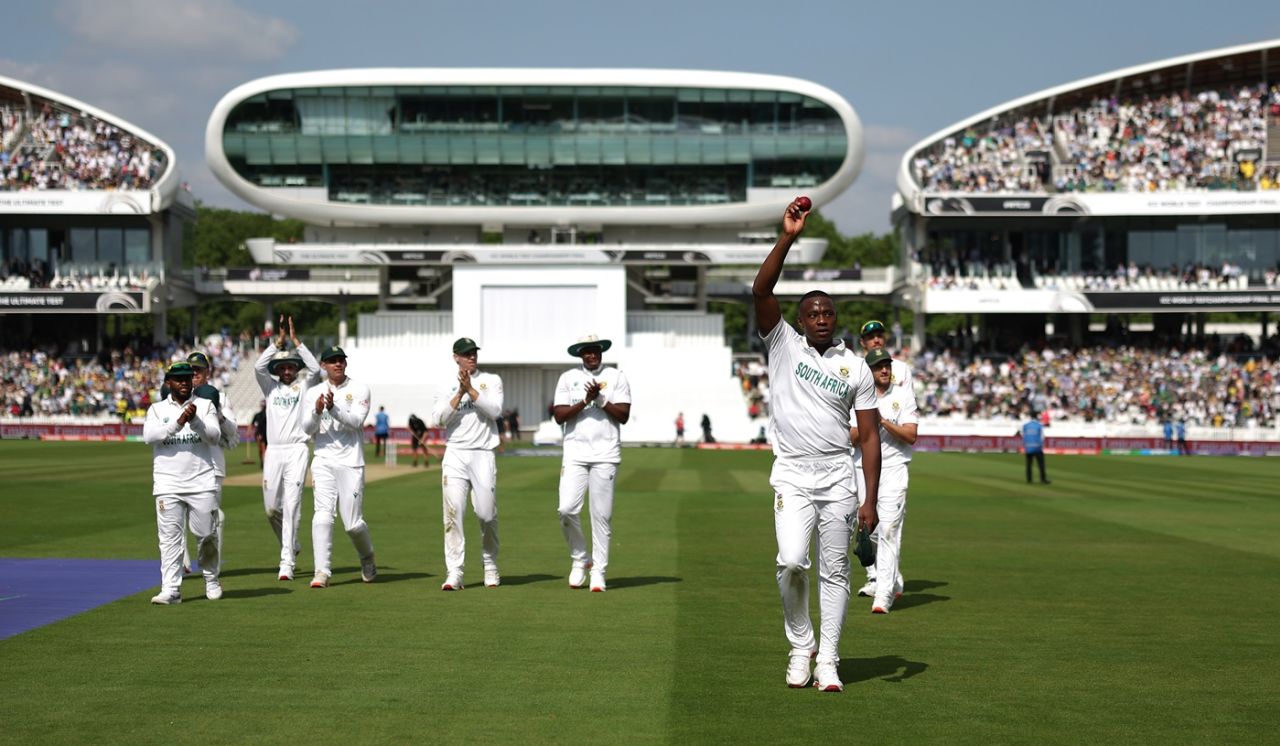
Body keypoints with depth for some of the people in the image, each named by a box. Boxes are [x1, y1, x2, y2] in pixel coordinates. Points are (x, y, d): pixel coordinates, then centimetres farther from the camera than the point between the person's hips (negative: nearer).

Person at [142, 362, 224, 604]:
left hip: (202, 483, 0)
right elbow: (149, 436, -9)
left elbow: (214, 437, -4)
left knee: (207, 535, 3)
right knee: (170, 538, -5)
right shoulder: (157, 409, 9)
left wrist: (195, 421, -21)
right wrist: (178, 423, -20)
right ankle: (170, 590, -7)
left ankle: (211, 580, 24)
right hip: (168, 485, 0)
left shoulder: (205, 405, 9)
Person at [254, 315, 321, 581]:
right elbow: (259, 366, -4)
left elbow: (314, 367, -9)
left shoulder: (303, 386, 9)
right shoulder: (271, 387, 13)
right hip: (273, 451, 3)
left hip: (297, 450, -3)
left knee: (291, 506, -10)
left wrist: (295, 340, -7)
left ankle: (287, 563, -12)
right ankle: (291, 545, 32)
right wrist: (278, 341, -8)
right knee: (271, 507, 5)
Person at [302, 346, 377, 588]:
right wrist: (317, 411, -19)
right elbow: (307, 429, 1)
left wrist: (333, 408, -27)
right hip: (324, 463, 2)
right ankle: (322, 572, -14)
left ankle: (367, 558, 28)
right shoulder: (315, 393, 9)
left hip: (351, 463, -2)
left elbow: (356, 421, -13)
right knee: (323, 515, -13)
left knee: (353, 523, -1)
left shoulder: (359, 390, 1)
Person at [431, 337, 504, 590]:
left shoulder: (491, 381, 10)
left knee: (487, 514, -2)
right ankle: (454, 574, -11)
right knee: (453, 512, -9)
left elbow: (494, 410, -7)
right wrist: (460, 394, -10)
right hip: (455, 455, 1)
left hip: (483, 455, -1)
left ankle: (491, 567, 19)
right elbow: (437, 419, -2)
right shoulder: (448, 388, 13)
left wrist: (471, 390, -12)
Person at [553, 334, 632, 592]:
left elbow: (624, 416, -2)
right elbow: (559, 416, -1)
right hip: (575, 454, 1)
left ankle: (598, 572, 5)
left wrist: (600, 398, -13)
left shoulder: (616, 377, 6)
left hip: (606, 455, -1)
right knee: (567, 509, -11)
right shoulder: (568, 378, 9)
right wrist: (586, 401, -12)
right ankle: (579, 559, 11)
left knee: (602, 514, -2)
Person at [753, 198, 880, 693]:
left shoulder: (856, 368, 6)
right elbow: (761, 290, -12)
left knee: (834, 571, 3)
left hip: (838, 476, 2)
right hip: (792, 475, -2)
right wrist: (788, 238, -22)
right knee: (792, 561, -15)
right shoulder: (783, 344, 3)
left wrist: (870, 499, -3)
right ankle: (800, 645, 7)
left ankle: (828, 661, 11)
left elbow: (869, 435, 5)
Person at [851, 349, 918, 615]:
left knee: (889, 531, -13)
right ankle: (894, 582, 30)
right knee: (871, 531, 9)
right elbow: (851, 437, 0)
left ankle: (883, 596, -16)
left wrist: (884, 421, -17)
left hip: (893, 468, -4)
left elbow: (911, 436, -6)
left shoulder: (904, 396, 2)